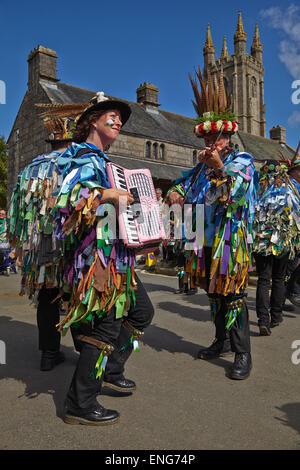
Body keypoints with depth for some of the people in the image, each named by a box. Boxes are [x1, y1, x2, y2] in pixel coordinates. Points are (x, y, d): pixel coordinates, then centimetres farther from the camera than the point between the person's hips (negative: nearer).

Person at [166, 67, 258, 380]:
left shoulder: (242, 160, -1)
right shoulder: (203, 166, 16)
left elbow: (235, 190, -18)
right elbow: (184, 187, 24)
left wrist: (221, 167, -34)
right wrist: (176, 193, 1)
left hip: (231, 240, -6)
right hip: (205, 241, 6)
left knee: (233, 297, -6)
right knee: (214, 294, 14)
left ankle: (242, 354, 5)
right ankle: (219, 342, 29)